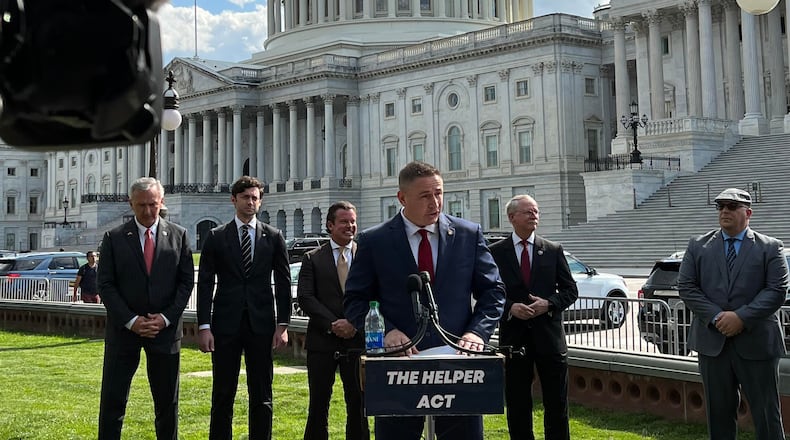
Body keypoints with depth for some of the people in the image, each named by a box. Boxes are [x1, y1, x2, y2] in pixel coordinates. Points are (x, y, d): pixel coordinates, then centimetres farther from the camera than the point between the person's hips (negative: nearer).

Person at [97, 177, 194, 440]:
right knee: (113, 400, 1)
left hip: (165, 329, 1)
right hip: (124, 328, -1)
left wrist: (166, 318, -9)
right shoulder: (114, 238, 1)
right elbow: (105, 284, -2)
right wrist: (131, 320, -12)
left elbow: (186, 281, 3)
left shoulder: (178, 235, 3)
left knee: (167, 401, 8)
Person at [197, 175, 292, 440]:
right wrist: (204, 326, -6)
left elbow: (283, 283, 6)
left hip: (261, 324, 1)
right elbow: (205, 284, 1)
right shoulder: (216, 237, 4)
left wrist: (282, 324, -1)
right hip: (226, 325, -1)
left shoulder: (273, 237, 7)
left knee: (262, 396, 6)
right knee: (222, 394, 4)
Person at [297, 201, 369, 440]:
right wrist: (333, 324, -12)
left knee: (358, 403, 4)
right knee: (318, 404, 5)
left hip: (358, 339, 0)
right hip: (322, 340, 0)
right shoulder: (312, 259, 5)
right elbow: (305, 297, -3)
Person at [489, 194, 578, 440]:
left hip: (549, 335, 1)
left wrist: (548, 304, -11)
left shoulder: (553, 251, 6)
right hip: (514, 336, -1)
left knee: (557, 403, 6)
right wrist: (510, 307, -15)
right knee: (517, 404, 8)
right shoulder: (496, 252, 2)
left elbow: (570, 290, 6)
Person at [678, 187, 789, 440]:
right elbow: (686, 286, 2)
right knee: (719, 410, 10)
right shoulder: (698, 246, 8)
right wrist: (715, 316, -11)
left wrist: (742, 317, -16)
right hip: (712, 342, 2)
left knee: (766, 412, 3)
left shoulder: (770, 248, 3)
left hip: (756, 343, -2)